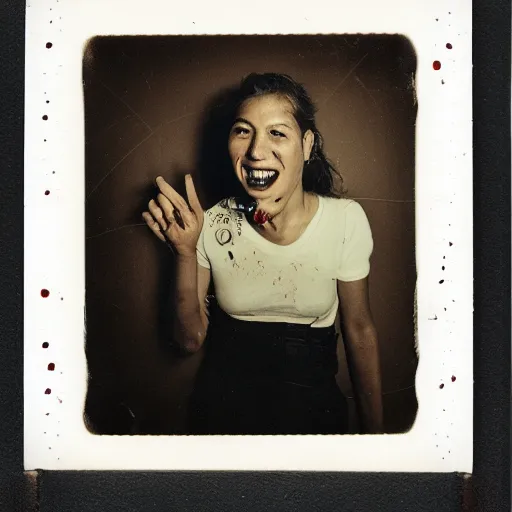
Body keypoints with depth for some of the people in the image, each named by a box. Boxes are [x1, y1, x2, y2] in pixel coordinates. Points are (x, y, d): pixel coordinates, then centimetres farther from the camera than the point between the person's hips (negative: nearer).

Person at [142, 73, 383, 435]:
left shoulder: (346, 220, -15)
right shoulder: (214, 224, -12)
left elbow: (360, 330, -6)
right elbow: (191, 339, -9)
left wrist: (374, 429, -1)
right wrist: (186, 252, -22)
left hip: (312, 403, 0)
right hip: (223, 401, 1)